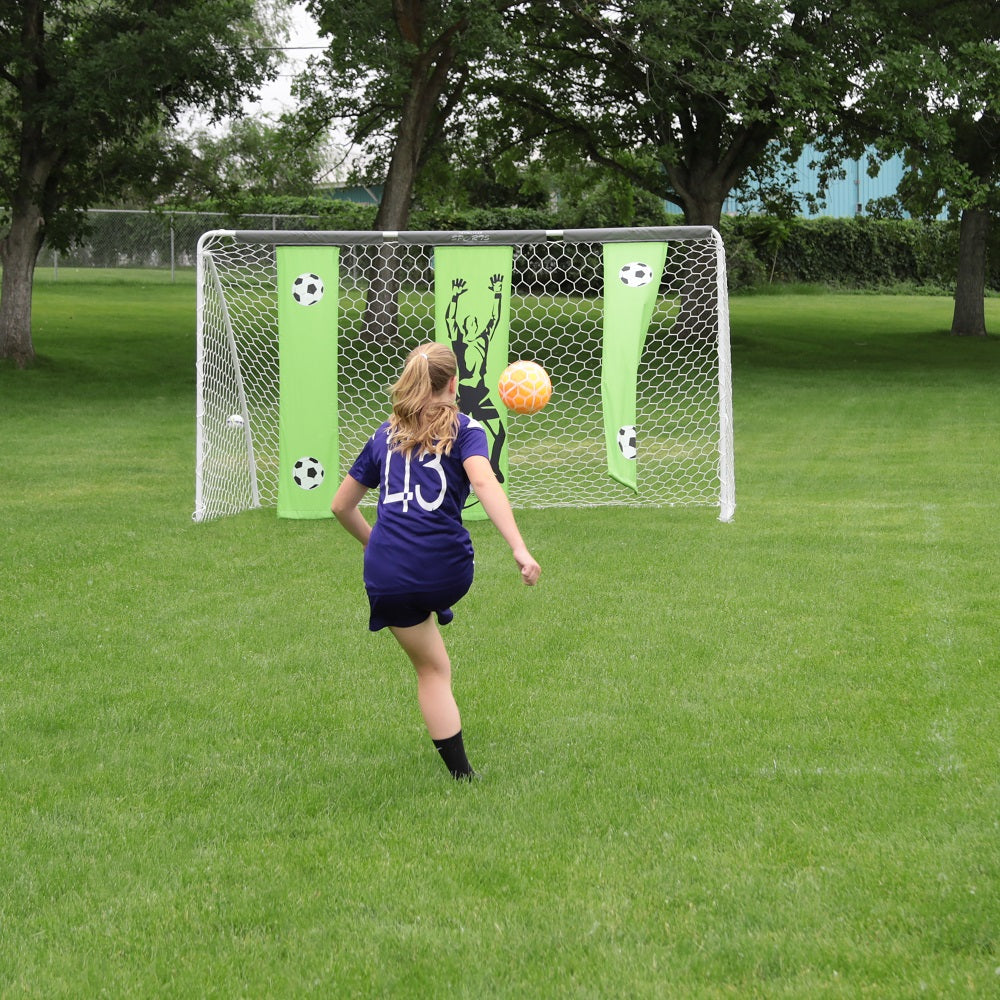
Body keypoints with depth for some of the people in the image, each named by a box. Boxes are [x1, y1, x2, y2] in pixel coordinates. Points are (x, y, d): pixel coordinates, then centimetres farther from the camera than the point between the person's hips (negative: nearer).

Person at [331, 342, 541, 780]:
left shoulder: (386, 435, 16)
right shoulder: (464, 429, 4)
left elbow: (341, 505, 22)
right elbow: (484, 482, -16)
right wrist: (519, 549, -25)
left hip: (389, 577, 3)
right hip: (446, 571, -3)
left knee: (432, 669, 15)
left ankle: (462, 773, 15)